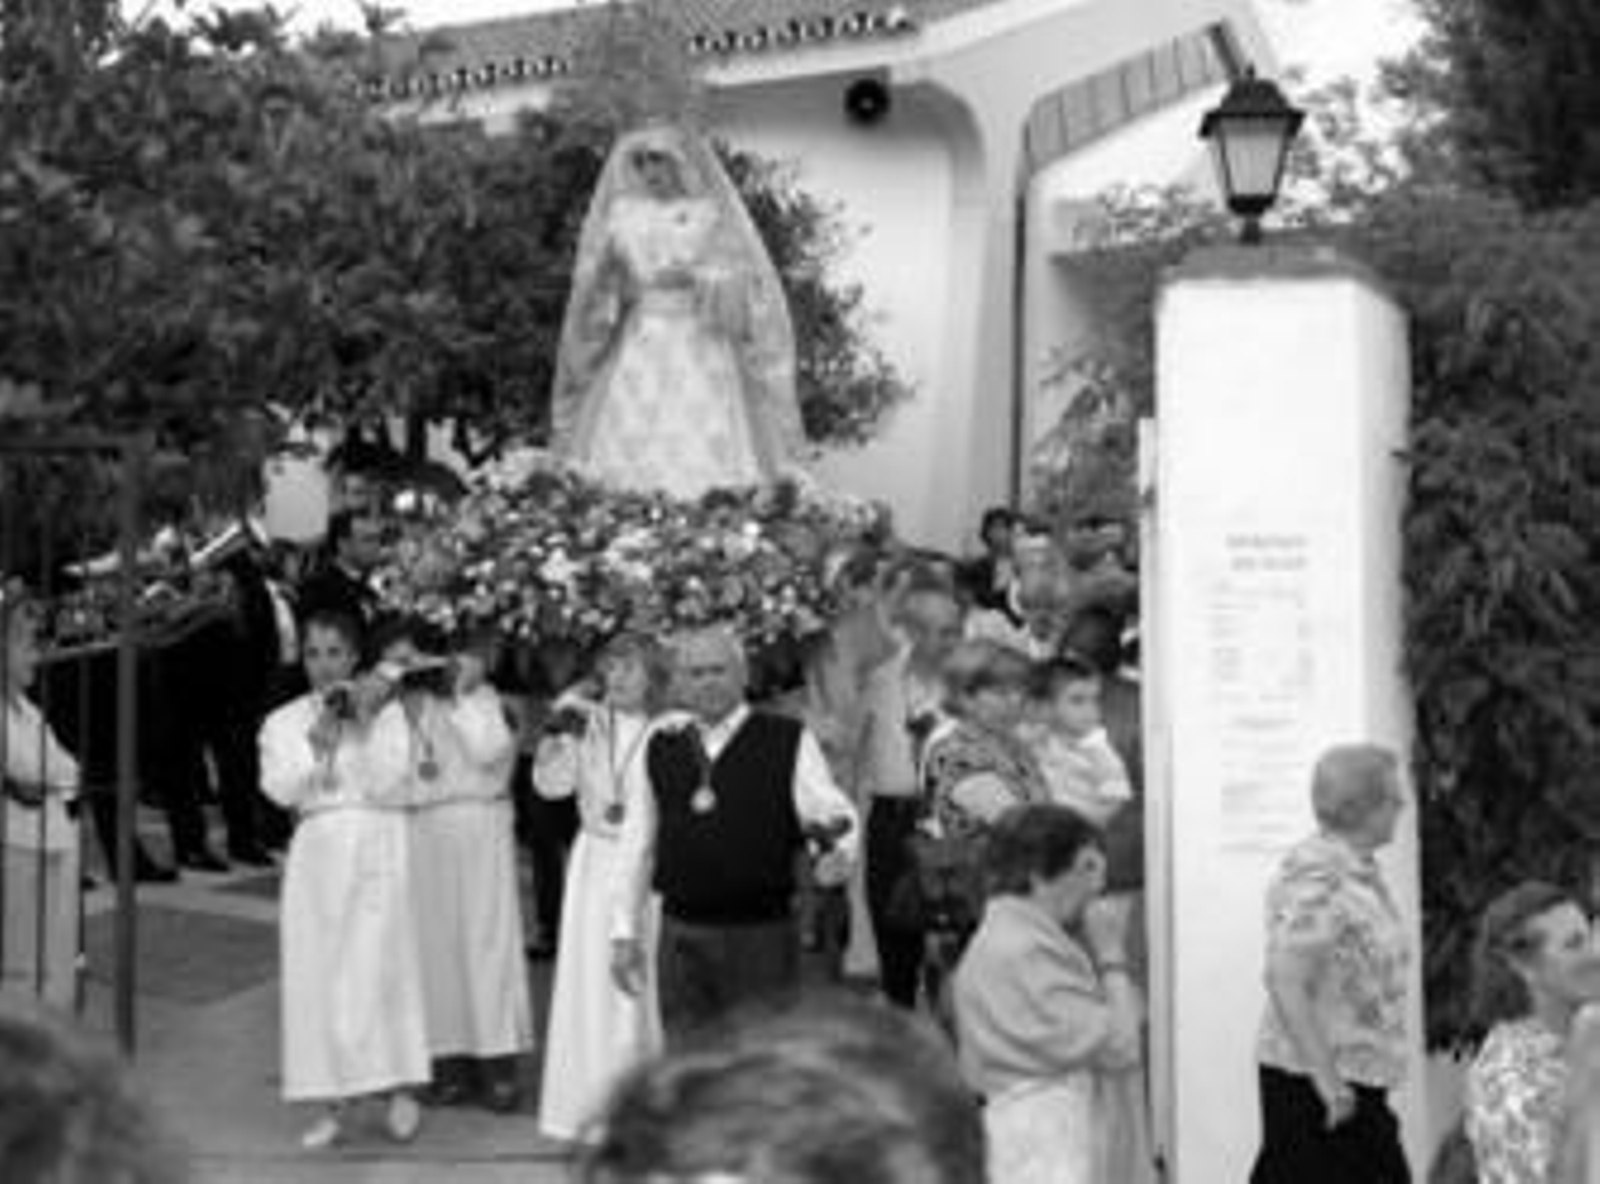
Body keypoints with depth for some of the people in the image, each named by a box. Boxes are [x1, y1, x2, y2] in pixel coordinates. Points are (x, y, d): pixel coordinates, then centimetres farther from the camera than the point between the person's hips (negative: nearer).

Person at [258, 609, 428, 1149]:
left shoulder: (385, 712, 5)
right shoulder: (283, 723, 10)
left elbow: (391, 784, -5)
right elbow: (279, 789, -3)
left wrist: (366, 726, -12)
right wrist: (318, 744, -14)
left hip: (375, 848, -2)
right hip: (317, 851, 3)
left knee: (375, 966, -11)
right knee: (317, 976, 0)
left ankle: (400, 1088, 2)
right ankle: (332, 1103, 6)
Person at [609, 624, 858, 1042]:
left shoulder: (787, 741, -2)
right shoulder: (660, 745, 7)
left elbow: (833, 814, -4)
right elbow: (637, 842, 12)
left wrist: (837, 853, -27)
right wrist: (625, 931, 12)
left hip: (762, 935, -3)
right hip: (682, 935, 3)